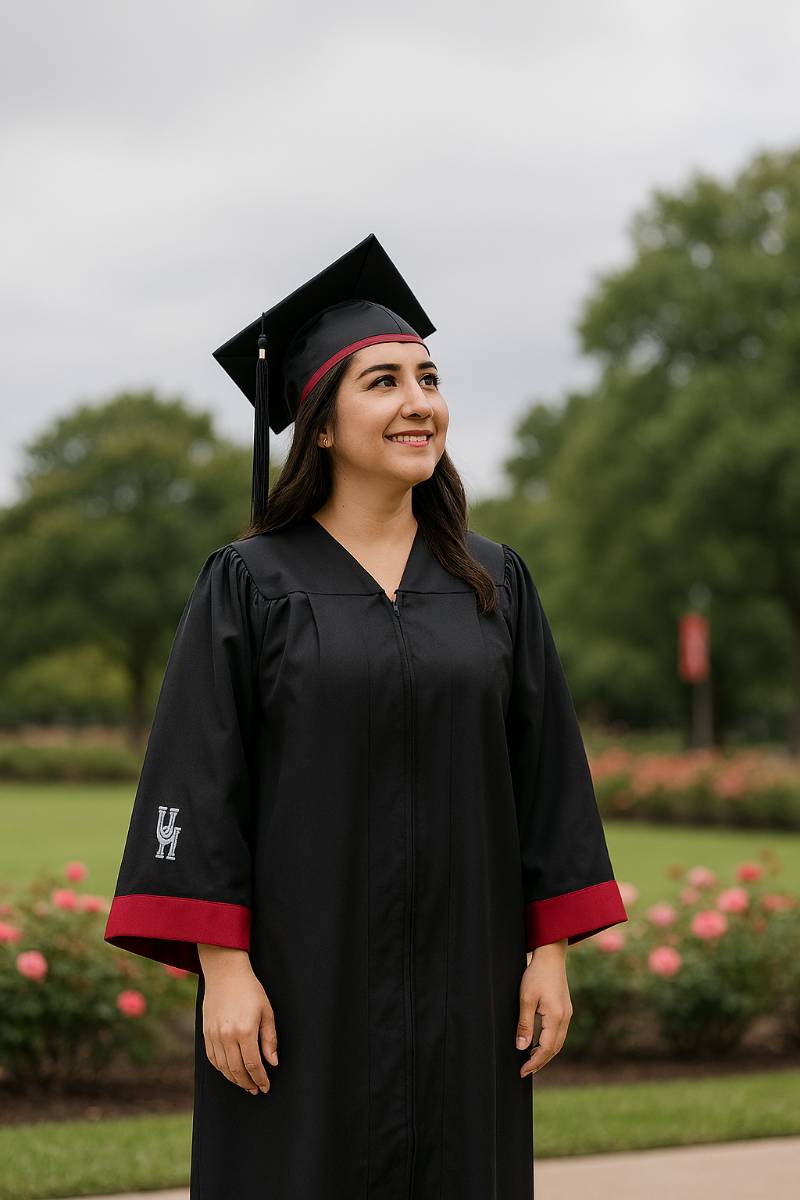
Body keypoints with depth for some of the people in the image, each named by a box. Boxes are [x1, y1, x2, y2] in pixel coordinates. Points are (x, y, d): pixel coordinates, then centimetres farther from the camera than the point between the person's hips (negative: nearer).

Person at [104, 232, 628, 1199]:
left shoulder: (495, 583, 7)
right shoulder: (251, 585, -2)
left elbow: (545, 773, 8)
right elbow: (200, 786, -6)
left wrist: (551, 951, 2)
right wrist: (223, 967, -13)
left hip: (460, 986, 3)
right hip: (303, 981, -3)